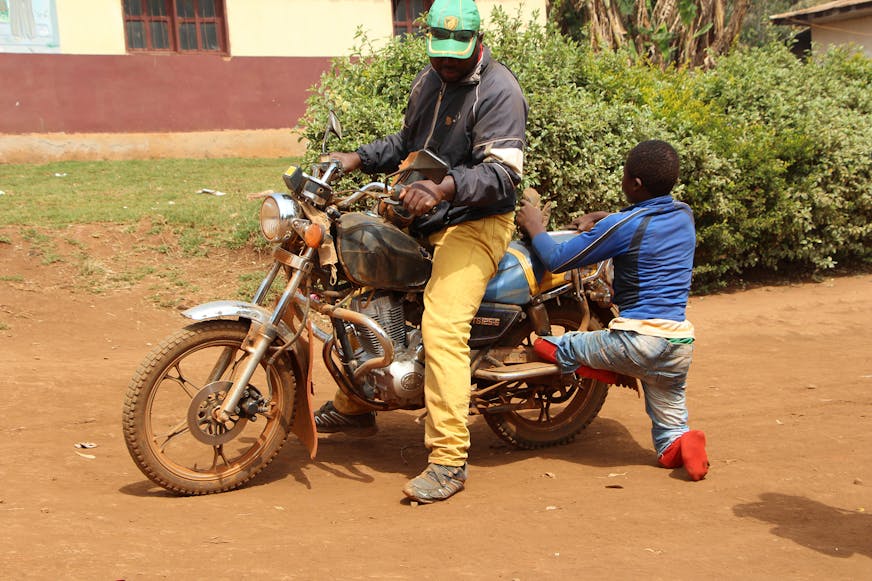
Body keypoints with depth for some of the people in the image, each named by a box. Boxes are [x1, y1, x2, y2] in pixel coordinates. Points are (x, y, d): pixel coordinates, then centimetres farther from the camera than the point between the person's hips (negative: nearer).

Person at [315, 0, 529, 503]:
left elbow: (503, 171, -24)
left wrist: (445, 188, -40)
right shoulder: (430, 80, 14)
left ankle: (449, 460, -22)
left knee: (442, 326, -26)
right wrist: (358, 158, 11)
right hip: (420, 217, 9)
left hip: (476, 223, -9)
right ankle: (352, 407, 32)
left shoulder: (499, 91, -14)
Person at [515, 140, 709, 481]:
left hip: (637, 337, -6)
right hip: (680, 342, 7)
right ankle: (678, 442, -10)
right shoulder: (684, 216, 9)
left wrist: (535, 228, 10)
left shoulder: (623, 225, -12)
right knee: (669, 424, 14)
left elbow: (556, 261, -7)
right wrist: (601, 220, 26)